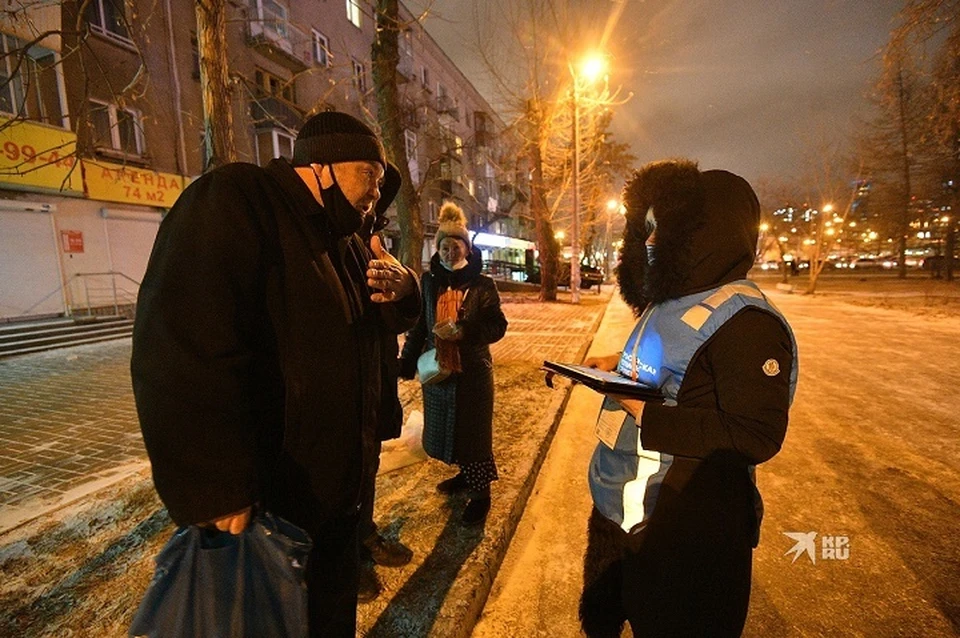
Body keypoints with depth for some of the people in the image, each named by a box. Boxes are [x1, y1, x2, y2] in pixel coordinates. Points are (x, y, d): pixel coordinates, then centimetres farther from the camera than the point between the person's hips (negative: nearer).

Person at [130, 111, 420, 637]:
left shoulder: (342, 240, 8)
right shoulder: (231, 203, -18)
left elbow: (381, 323, 14)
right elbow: (183, 359, -29)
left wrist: (401, 292, -10)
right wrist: (219, 494, -27)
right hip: (262, 501, -7)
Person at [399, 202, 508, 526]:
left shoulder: (482, 284, -7)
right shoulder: (429, 282, 3)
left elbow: (498, 326, -7)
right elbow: (419, 324, 9)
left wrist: (463, 331, -22)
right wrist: (407, 361, 4)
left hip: (472, 370, -4)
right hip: (437, 369, 4)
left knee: (474, 430, 4)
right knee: (445, 427, 14)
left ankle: (481, 493, 21)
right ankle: (465, 474, 38)